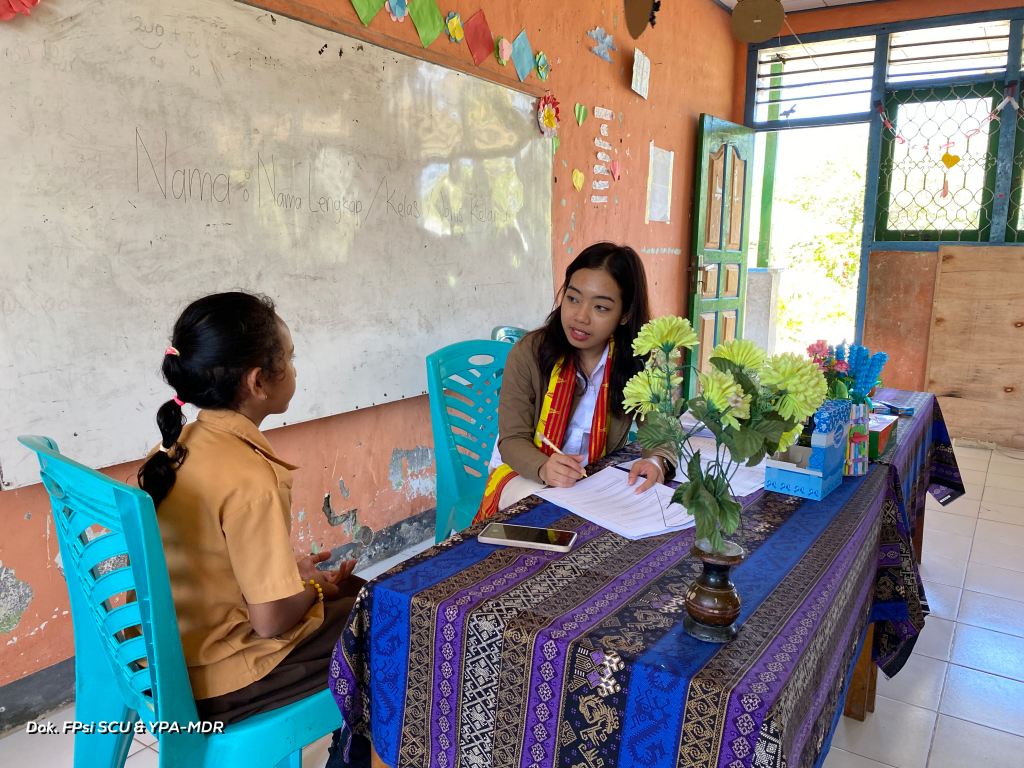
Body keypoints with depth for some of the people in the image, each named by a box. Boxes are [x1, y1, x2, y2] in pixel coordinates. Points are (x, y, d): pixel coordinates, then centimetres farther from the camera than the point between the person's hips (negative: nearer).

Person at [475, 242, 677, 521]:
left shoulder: (636, 360, -10)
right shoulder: (528, 354, -16)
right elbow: (513, 440, -14)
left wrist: (657, 461, -33)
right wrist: (545, 469, -37)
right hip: (525, 473, -3)